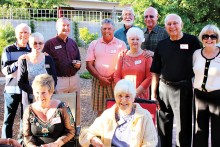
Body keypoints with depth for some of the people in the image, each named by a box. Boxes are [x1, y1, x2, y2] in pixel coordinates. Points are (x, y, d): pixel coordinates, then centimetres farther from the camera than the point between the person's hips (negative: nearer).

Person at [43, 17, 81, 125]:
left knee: (76, 106, 11)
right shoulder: (50, 44, -4)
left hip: (74, 78, 5)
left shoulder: (73, 43, 14)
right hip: (58, 79, -5)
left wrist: (78, 64, 1)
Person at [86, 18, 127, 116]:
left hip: (115, 82, -2)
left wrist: (113, 77, -11)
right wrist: (100, 78, -8)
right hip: (98, 82, 2)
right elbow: (89, 65, 3)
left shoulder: (121, 44, 3)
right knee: (99, 110, 7)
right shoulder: (94, 44, 7)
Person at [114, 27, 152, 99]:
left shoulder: (146, 56, 1)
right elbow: (117, 76, 7)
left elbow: (149, 78, -5)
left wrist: (136, 92, -10)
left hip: (141, 95, -2)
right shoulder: (123, 55, 9)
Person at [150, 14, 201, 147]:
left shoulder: (192, 41, 0)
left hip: (183, 89, -3)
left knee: (183, 126, 0)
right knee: (164, 125, 12)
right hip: (164, 88, 4)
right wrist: (153, 93, 6)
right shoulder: (162, 45, 9)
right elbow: (155, 72, 11)